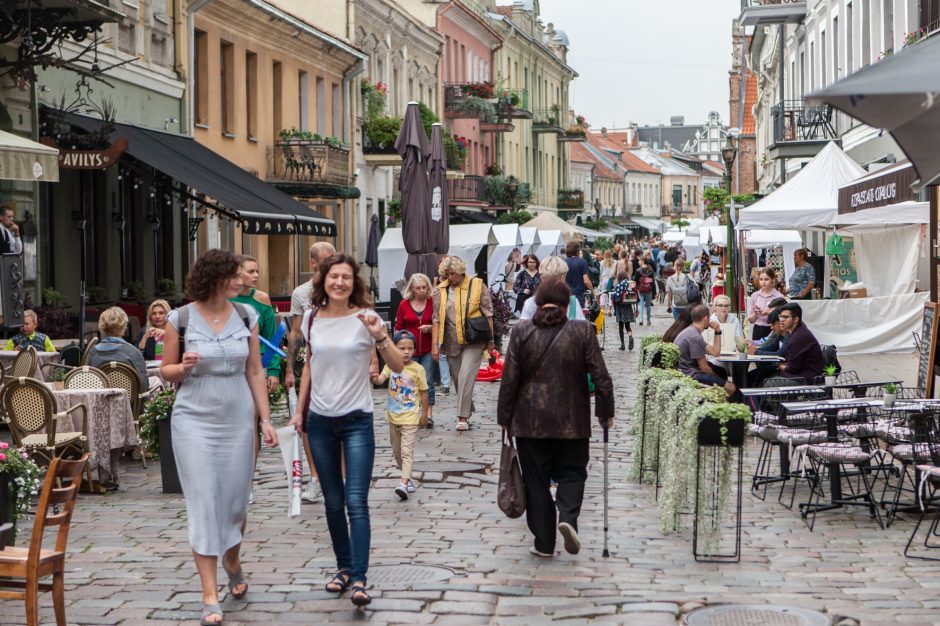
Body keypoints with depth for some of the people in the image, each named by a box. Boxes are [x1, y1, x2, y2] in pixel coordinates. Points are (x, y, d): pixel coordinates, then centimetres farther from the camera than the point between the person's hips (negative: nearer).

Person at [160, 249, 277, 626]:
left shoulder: (246, 317, 3)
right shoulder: (181, 319, -5)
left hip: (238, 421, 3)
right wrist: (183, 368, -19)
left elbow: (255, 372, 7)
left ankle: (232, 561, 41)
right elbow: (166, 371, 4)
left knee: (236, 500, 9)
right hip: (194, 421, -3)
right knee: (204, 503, -5)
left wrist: (265, 418, 3)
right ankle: (210, 595, -1)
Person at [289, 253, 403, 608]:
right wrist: (299, 410, 14)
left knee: (356, 502, -11)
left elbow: (397, 367, -11)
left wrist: (379, 336, -26)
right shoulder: (312, 319, 2)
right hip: (320, 421, 4)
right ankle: (344, 567, 24)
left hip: (357, 420, -4)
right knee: (333, 501, 12)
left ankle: (359, 579, -11)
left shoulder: (365, 318, -8)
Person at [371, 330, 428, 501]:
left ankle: (404, 484, -21)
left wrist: (424, 414, 0)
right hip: (393, 416, 5)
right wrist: (375, 379, -42)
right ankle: (408, 478, 32)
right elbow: (381, 378, -18)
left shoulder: (417, 369, -9)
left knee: (407, 451, -12)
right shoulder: (391, 365, -2)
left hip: (410, 417, -5)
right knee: (396, 451, 16)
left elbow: (424, 392, -2)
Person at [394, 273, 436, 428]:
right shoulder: (404, 305, 1)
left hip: (428, 351, 0)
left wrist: (430, 328, -12)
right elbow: (398, 327, 8)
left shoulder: (432, 303, 0)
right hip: (410, 351, 0)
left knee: (428, 381, -5)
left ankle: (429, 415, -2)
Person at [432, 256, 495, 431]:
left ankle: (463, 417, -11)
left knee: (466, 377, -14)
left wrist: (490, 340, 0)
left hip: (473, 342, -4)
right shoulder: (441, 290, 4)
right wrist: (435, 344, -2)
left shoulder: (477, 285, -3)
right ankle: (468, 410, 28)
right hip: (451, 343, 4)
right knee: (457, 378, 10)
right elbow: (437, 318, 5)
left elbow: (488, 314, 0)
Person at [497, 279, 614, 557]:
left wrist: (505, 417, 6)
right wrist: (606, 412, 7)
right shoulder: (582, 331, -5)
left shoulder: (522, 331, -4)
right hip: (571, 420, 0)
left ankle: (544, 542, 11)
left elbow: (509, 379, -3)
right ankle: (568, 516, -12)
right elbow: (600, 376, -4)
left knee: (536, 479, 9)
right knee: (572, 472, 15)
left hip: (530, 420, 0)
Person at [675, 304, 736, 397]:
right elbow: (704, 367, -14)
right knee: (730, 388, -14)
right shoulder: (695, 337, -17)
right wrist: (716, 378, 4)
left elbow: (715, 352, 15)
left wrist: (717, 332, 9)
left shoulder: (690, 332, 16)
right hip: (690, 376, -11)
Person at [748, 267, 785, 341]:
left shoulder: (779, 296, -6)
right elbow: (751, 320, 12)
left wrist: (768, 313, -18)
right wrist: (755, 313, -8)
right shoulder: (754, 295, 6)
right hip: (758, 331, 3)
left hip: (772, 331, -3)